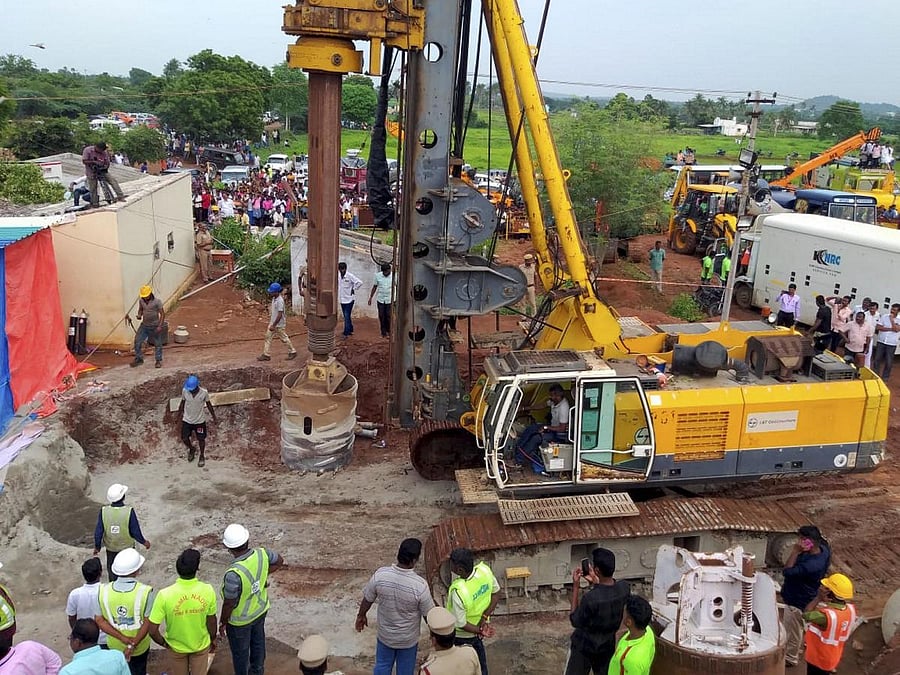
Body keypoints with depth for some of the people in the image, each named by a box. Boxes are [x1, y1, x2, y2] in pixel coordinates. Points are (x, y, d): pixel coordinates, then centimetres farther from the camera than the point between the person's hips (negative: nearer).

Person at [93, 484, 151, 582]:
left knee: (112, 571, 23)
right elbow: (136, 532, -19)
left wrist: (97, 547, 6)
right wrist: (144, 541, 0)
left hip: (111, 548, 2)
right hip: (127, 547, -2)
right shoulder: (129, 511, -27)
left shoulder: (103, 511, -20)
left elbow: (98, 532, -12)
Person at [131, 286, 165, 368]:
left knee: (158, 344, 6)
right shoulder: (141, 300, -3)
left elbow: (162, 314, -14)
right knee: (137, 341, 2)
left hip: (155, 326, -4)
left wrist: (160, 326, -19)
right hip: (144, 325, 4)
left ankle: (159, 361, 20)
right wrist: (139, 315, -9)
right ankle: (138, 359, 18)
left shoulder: (157, 301, -17)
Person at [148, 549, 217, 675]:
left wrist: (163, 642, -4)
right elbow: (211, 621, -11)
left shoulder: (165, 595, -32)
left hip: (176, 646, 0)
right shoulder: (207, 590, -27)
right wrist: (213, 639, 8)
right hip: (201, 645, 0)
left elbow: (152, 630, -25)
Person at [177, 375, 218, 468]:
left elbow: (209, 404, -6)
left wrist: (214, 418, 2)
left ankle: (202, 456, 36)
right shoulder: (184, 391, -17)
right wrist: (180, 412, 14)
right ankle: (192, 449, 42)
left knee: (201, 439, 11)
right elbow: (183, 402, 2)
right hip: (187, 420, 2)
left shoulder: (204, 393, -22)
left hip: (200, 421, -2)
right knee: (184, 438, 9)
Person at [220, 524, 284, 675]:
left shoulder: (234, 574, -40)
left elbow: (229, 604, -26)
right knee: (258, 642, 29)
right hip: (261, 610, 6)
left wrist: (223, 622, -8)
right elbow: (279, 561, 0)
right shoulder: (262, 554, -23)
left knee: (240, 651, 20)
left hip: (240, 619, -6)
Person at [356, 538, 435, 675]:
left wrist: (361, 615, 14)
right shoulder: (419, 585, -31)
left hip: (385, 634, 2)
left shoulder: (380, 574, -24)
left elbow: (367, 599, -7)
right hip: (408, 639, -2)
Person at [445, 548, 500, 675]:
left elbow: (460, 624, -28)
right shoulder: (484, 569, -26)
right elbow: (496, 593, -9)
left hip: (461, 636, -5)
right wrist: (485, 617, -12)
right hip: (478, 625, 5)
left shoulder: (458, 592, -42)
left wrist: (479, 630, -14)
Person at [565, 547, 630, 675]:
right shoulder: (625, 588, -19)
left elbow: (575, 621, -17)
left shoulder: (590, 597, -36)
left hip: (584, 646, -4)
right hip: (607, 645, 5)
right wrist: (596, 583, 1)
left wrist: (576, 586, -19)